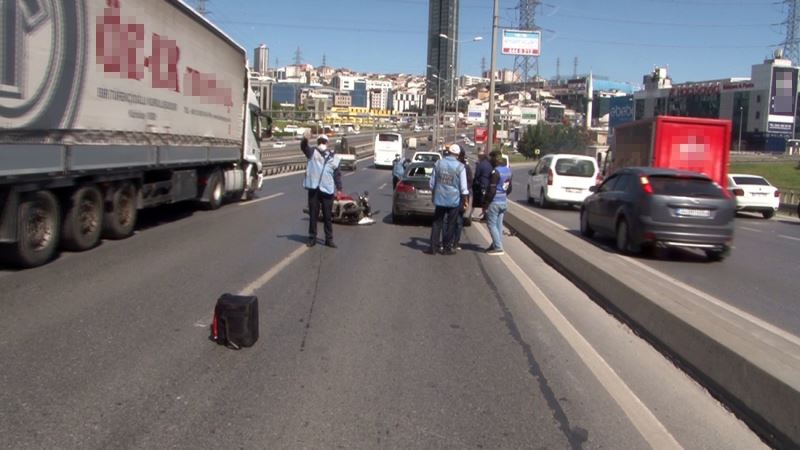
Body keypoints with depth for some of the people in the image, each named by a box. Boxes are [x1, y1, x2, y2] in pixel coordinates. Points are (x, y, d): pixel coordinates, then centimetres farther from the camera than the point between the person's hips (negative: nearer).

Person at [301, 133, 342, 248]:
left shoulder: (333, 157, 10)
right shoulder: (312, 152, 6)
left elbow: (337, 174, 12)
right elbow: (304, 147, -16)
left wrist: (339, 189, 6)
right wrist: (305, 140, -39)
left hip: (327, 189, 1)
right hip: (313, 188, -1)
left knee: (328, 216, 6)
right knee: (313, 214, 5)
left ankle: (329, 239, 13)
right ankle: (312, 238, 15)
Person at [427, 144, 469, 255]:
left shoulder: (438, 163, -2)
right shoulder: (460, 166, -9)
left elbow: (432, 182, 4)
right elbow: (463, 186, -7)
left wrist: (434, 193, 19)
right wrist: (465, 199, 6)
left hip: (439, 198, 2)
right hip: (454, 199, -2)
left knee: (437, 223, 10)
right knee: (450, 224, 8)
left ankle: (433, 247, 8)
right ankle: (447, 247, 12)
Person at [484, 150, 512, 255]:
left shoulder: (496, 172, -18)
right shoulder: (508, 170, 9)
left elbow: (492, 190, -21)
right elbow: (509, 188, 17)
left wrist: (486, 202, -13)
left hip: (495, 202, -9)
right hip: (504, 201, 9)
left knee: (492, 224, -1)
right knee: (498, 224, 14)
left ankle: (498, 248, -2)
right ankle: (495, 245, 21)